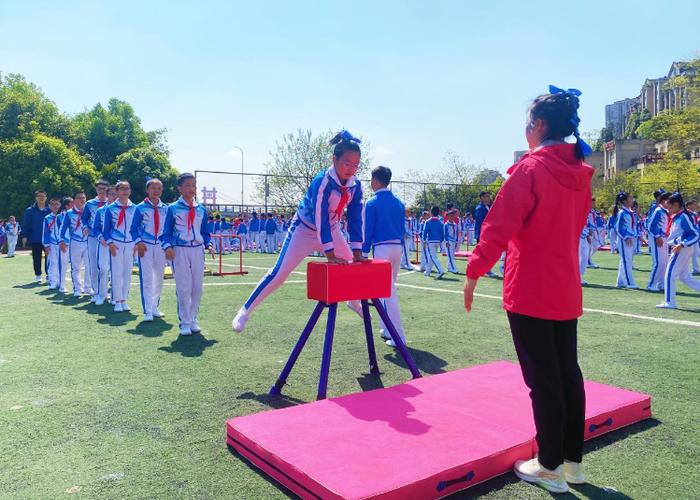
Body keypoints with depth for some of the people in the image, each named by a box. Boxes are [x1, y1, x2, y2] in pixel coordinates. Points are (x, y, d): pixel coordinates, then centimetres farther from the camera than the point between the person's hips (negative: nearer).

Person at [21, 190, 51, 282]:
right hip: (35, 239, 0)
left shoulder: (50, 210, 1)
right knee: (36, 258, 7)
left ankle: (49, 274, 10)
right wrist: (24, 236, -6)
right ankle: (38, 275, 17)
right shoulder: (30, 211, 0)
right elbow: (25, 224, 0)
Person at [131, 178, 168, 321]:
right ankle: (147, 311, -2)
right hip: (145, 246, -4)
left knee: (159, 278, 10)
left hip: (161, 246, 4)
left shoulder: (165, 209, 7)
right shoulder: (141, 207, -1)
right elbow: (134, 228, -1)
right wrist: (139, 243, -14)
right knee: (146, 279, -6)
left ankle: (155, 308, 23)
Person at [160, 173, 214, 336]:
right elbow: (166, 232, -1)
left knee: (197, 287, 7)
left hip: (197, 250, 4)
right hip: (179, 250, -4)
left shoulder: (201, 209, 10)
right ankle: (185, 322, 10)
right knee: (184, 288, -2)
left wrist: (209, 245, -3)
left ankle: (193, 319, 21)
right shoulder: (173, 208, -1)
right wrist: (167, 247, -18)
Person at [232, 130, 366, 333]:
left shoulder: (355, 185, -12)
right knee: (279, 274, -10)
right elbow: (320, 218, -35)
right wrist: (330, 254, -38)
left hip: (332, 232, 6)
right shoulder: (322, 182, -30)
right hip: (305, 230, -6)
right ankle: (244, 312, 1)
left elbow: (355, 218, -9)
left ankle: (355, 302, 40)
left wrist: (357, 253, -14)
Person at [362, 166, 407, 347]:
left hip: (382, 248, -6)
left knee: (388, 291, -5)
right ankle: (386, 328, 28)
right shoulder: (398, 202, 11)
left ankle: (398, 337, -6)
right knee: (388, 288, 19)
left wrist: (364, 254, -1)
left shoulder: (372, 204, -7)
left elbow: (368, 231, -7)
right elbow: (402, 228, 15)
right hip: (398, 247, 7)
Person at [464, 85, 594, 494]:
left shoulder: (531, 168, -14)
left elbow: (500, 225, -17)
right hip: (567, 288, 8)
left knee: (543, 378, 2)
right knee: (568, 372, 15)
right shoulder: (579, 172, 8)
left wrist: (475, 272, -11)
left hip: (530, 290, -7)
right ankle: (573, 461, 27)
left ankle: (551, 468, 14)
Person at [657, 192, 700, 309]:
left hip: (682, 250, -10)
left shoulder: (683, 217, -17)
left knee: (670, 274, -6)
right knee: (684, 276, 14)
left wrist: (681, 245, -25)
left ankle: (669, 302, -1)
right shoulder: (677, 217, 11)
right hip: (678, 249, 10)